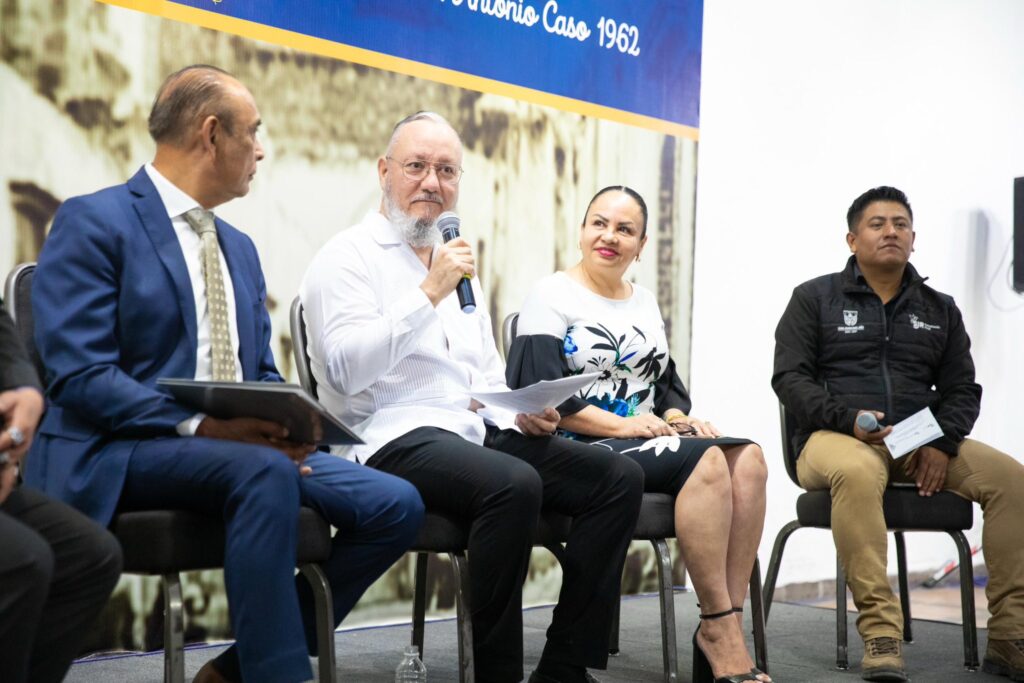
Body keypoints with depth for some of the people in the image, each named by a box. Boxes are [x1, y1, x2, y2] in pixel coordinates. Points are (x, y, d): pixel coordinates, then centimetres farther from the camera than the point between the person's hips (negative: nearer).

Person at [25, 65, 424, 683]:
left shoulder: (240, 248, 20)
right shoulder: (94, 222, -5)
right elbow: (80, 377, -14)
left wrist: (284, 429, -7)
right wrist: (202, 426, -24)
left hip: (242, 445, 8)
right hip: (121, 451, -7)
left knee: (396, 505, -11)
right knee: (265, 473, -37)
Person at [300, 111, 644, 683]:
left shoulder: (459, 266, 24)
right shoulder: (350, 256, 0)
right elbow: (345, 370, -16)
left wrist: (521, 413, 5)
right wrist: (429, 294, -19)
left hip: (478, 433, 8)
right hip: (394, 440, -8)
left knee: (620, 477, -10)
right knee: (515, 484, -36)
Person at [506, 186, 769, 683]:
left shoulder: (646, 303, 21)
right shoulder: (553, 297, -1)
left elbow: (667, 383, 21)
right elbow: (539, 393, -12)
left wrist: (677, 417, -3)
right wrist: (620, 426, -19)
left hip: (647, 443, 7)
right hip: (582, 452, -7)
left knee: (748, 459, -21)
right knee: (706, 460, -30)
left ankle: (721, 630, -24)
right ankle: (720, 631, -25)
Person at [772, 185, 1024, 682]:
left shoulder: (939, 309, 19)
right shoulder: (814, 298, 8)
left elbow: (962, 389, 14)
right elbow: (789, 377, -1)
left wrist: (942, 443, -7)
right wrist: (849, 419, -17)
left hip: (921, 443, 4)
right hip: (835, 437, -4)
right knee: (856, 472, -40)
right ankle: (880, 633, -38)